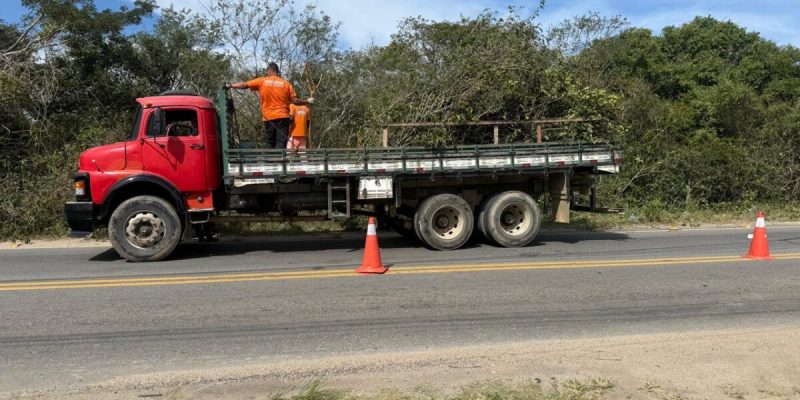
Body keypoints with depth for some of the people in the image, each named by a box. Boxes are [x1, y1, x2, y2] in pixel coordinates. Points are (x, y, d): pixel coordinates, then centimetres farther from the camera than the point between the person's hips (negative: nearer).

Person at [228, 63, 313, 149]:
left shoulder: (262, 81, 3)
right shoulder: (286, 83, 3)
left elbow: (244, 85, 6)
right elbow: (295, 101, 0)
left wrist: (230, 85, 21)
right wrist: (308, 101, 17)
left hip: (268, 118, 1)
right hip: (282, 117, -1)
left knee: (271, 144, 12)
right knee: (281, 144, -7)